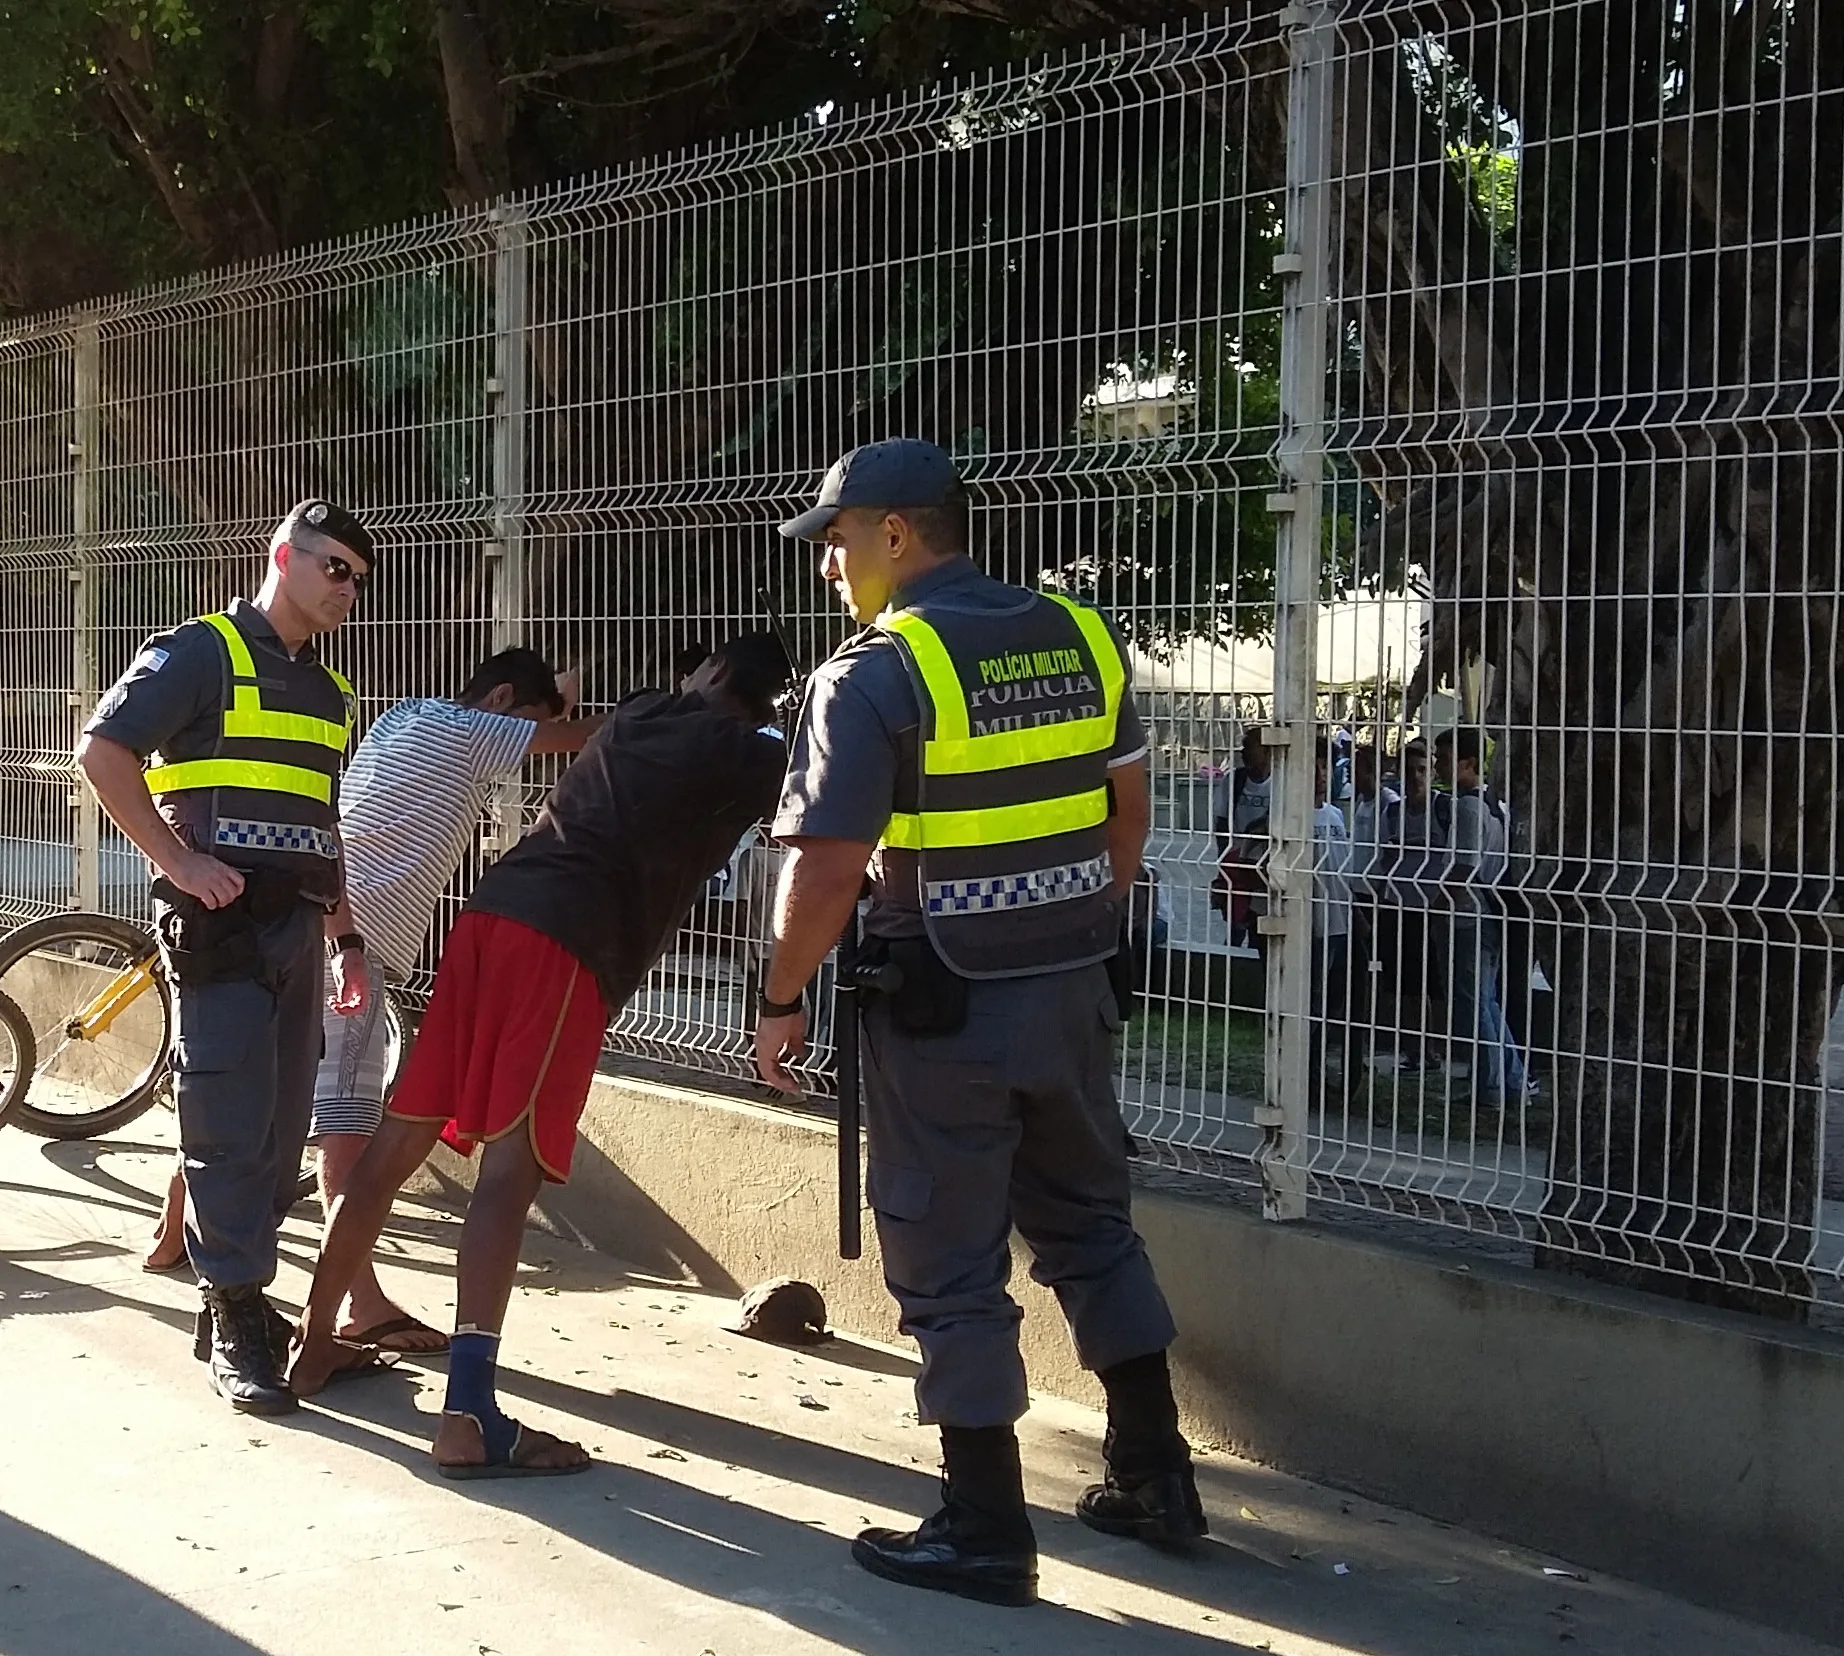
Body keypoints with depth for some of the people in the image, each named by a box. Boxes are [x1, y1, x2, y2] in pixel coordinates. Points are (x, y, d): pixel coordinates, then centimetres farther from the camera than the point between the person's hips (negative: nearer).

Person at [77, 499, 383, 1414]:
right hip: (220, 921, -7)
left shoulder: (327, 693, 21)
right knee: (230, 1125, -7)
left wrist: (346, 937, 21)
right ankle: (236, 1330, -2)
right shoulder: (200, 653, -2)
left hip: (295, 928, 7)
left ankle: (240, 1302, 18)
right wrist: (178, 861, -15)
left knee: (281, 1129, 7)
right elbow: (103, 750, -10)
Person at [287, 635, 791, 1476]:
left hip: (494, 909, 7)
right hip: (568, 940, -7)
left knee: (403, 1136, 14)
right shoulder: (739, 751, 10)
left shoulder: (637, 716, 28)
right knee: (510, 1165, -16)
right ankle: (469, 1416, -23)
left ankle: (315, 1338, 26)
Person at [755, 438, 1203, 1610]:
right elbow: (1128, 809, 13)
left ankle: (987, 1529, 10)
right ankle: (1156, 1477, 27)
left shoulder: (877, 674, -15)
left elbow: (826, 868, -17)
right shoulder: (1080, 640, 5)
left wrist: (784, 1000, -4)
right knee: (1091, 1226, 20)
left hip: (945, 1009, -6)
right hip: (1072, 992, 7)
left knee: (951, 1265, 4)